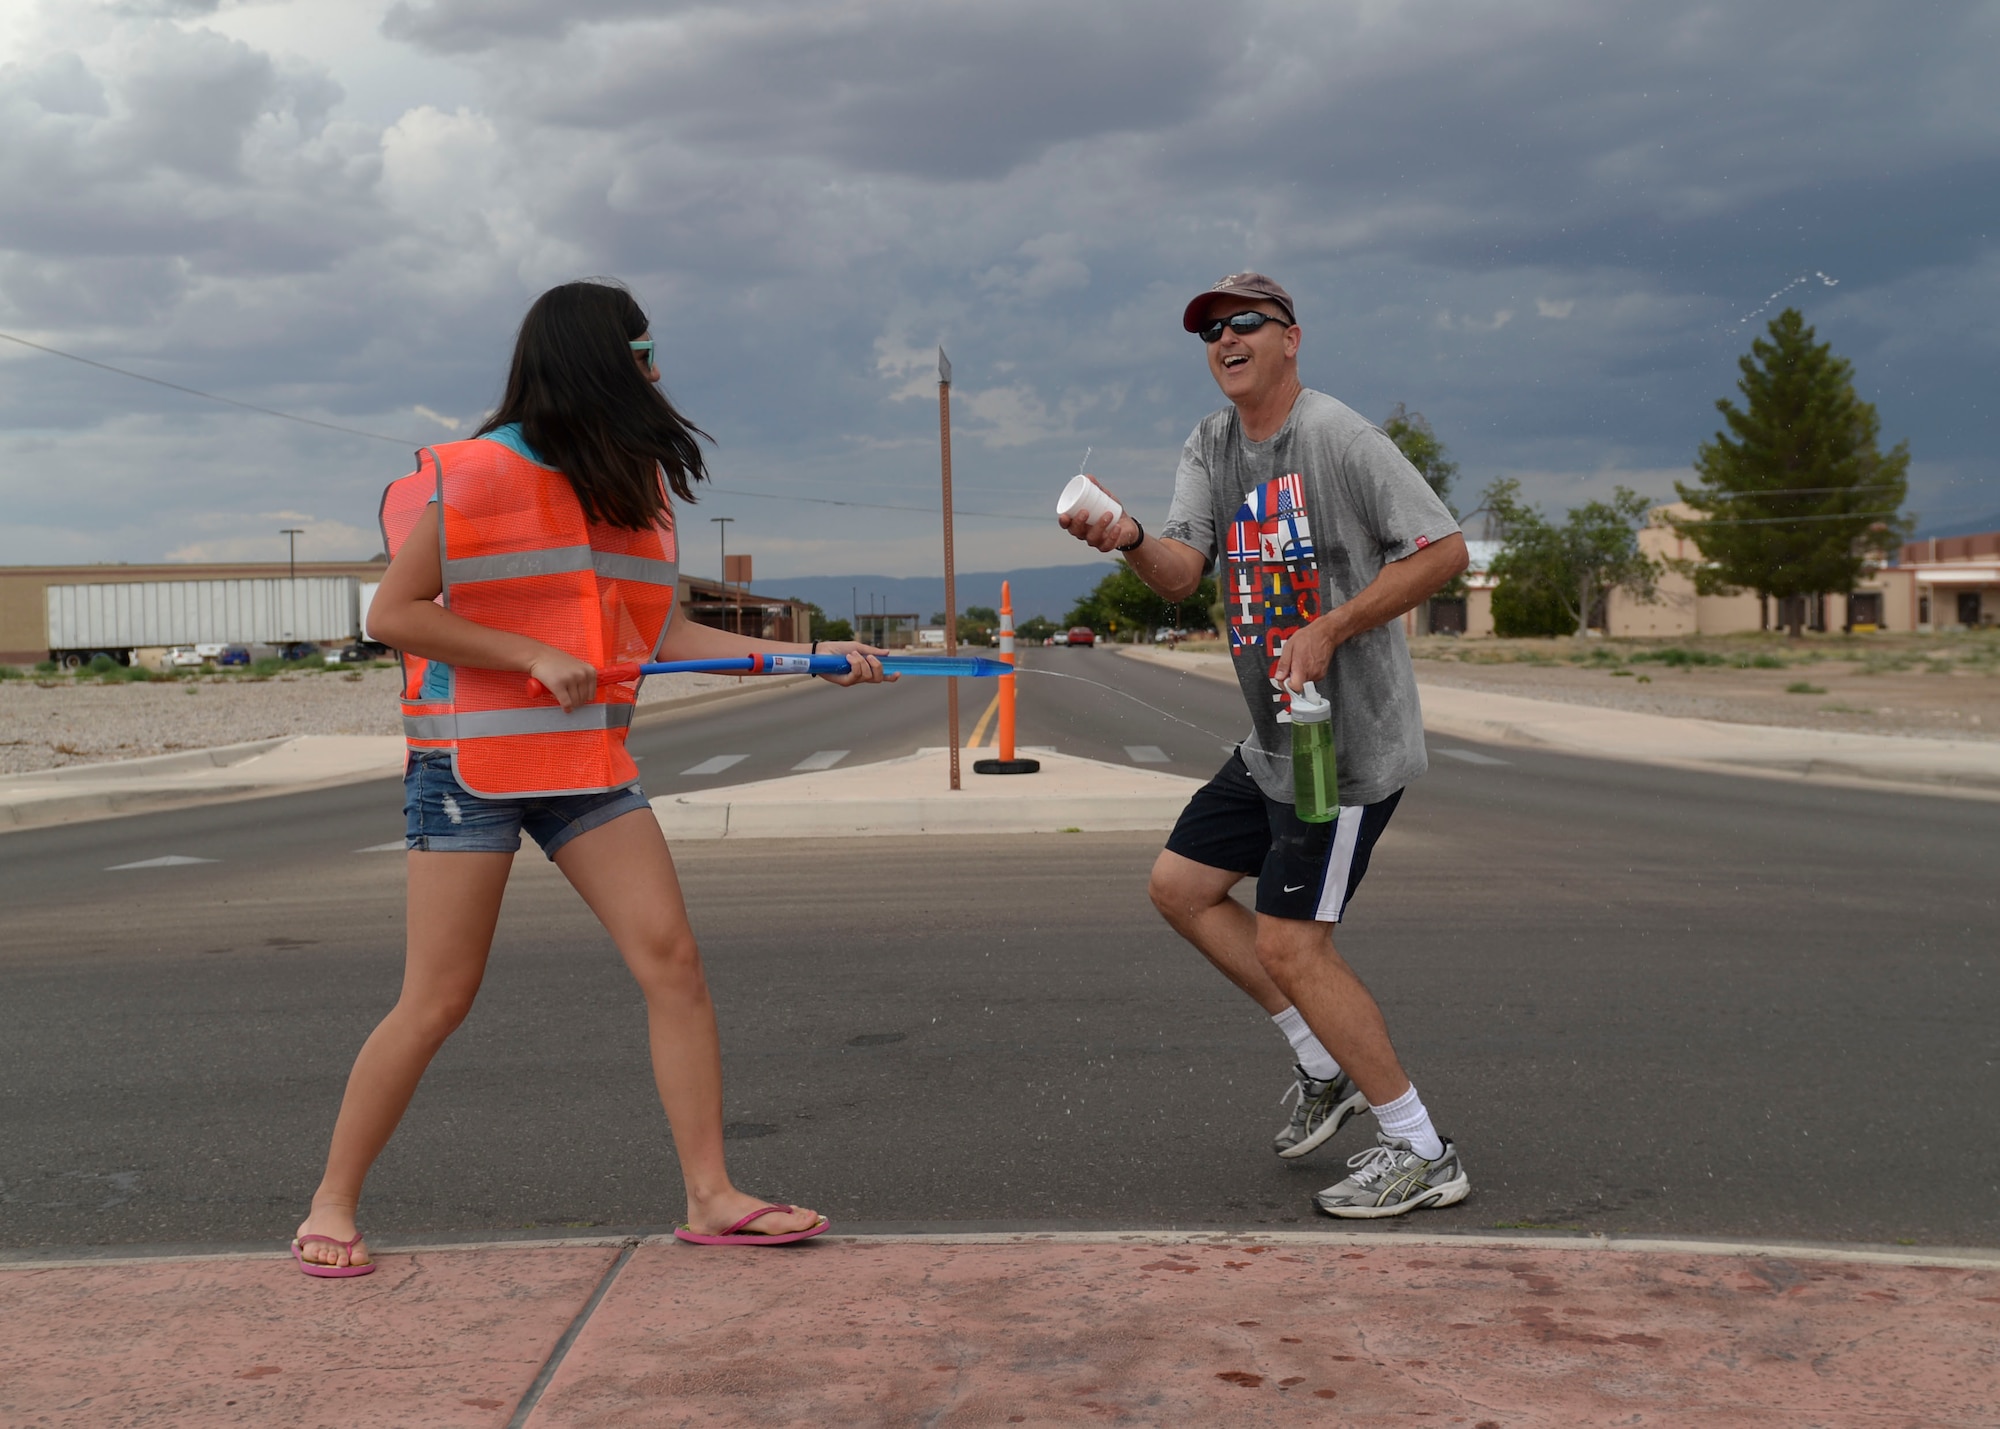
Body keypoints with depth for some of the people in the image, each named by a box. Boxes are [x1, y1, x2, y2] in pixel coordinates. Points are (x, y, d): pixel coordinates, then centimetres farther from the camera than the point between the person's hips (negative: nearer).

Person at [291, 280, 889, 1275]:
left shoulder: (632, 485, 10)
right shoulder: (475, 476, -10)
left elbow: (659, 633, 11)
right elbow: (393, 614, -10)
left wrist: (803, 656, 3)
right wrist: (538, 656, -17)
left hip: (587, 763, 6)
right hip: (471, 759, -6)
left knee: (671, 960, -5)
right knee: (437, 1000, -2)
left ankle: (711, 1196, 1)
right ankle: (332, 1205, 15)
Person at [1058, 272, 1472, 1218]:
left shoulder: (1340, 439, -14)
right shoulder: (1209, 447, 8)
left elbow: (1444, 548, -16)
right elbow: (1182, 572, -6)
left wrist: (1331, 629, -22)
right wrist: (1130, 541, -29)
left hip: (1351, 741, -9)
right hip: (1271, 742, 9)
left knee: (1288, 943, -9)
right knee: (1180, 887, 14)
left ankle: (1420, 1153, 4)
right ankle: (1328, 1062, 25)